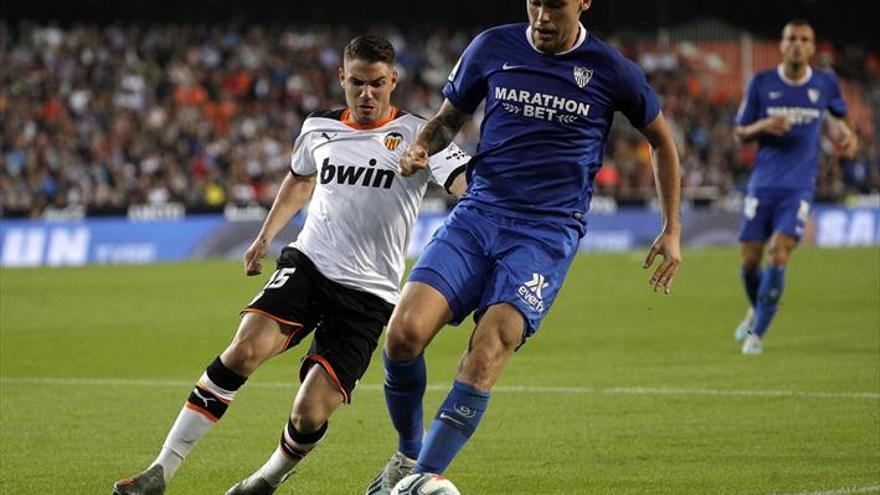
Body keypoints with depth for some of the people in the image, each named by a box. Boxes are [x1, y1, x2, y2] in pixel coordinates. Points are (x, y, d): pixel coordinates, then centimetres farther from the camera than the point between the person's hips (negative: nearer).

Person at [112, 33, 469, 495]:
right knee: (246, 348, -25)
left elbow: (468, 183, -19)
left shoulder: (416, 135, -4)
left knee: (309, 417, -13)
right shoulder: (319, 128, 10)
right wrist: (265, 236, 33)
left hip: (368, 293, -3)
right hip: (307, 264, 3)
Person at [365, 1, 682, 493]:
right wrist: (423, 147, -3)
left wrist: (672, 229, 14)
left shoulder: (610, 69, 0)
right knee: (405, 332, -18)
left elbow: (662, 140, 15)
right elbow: (451, 116, 20)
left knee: (487, 355, -23)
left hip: (549, 232, -2)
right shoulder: (493, 48, 5)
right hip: (478, 213, 2)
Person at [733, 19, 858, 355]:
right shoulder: (761, 83, 1)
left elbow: (837, 114, 24)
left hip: (799, 187, -1)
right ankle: (756, 309, 33)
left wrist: (845, 134, 2)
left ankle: (757, 333, -8)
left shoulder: (825, 84, 3)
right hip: (763, 184, 1)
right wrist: (763, 126, -16)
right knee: (750, 261, 0)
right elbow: (740, 135, 6)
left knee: (779, 255, -17)